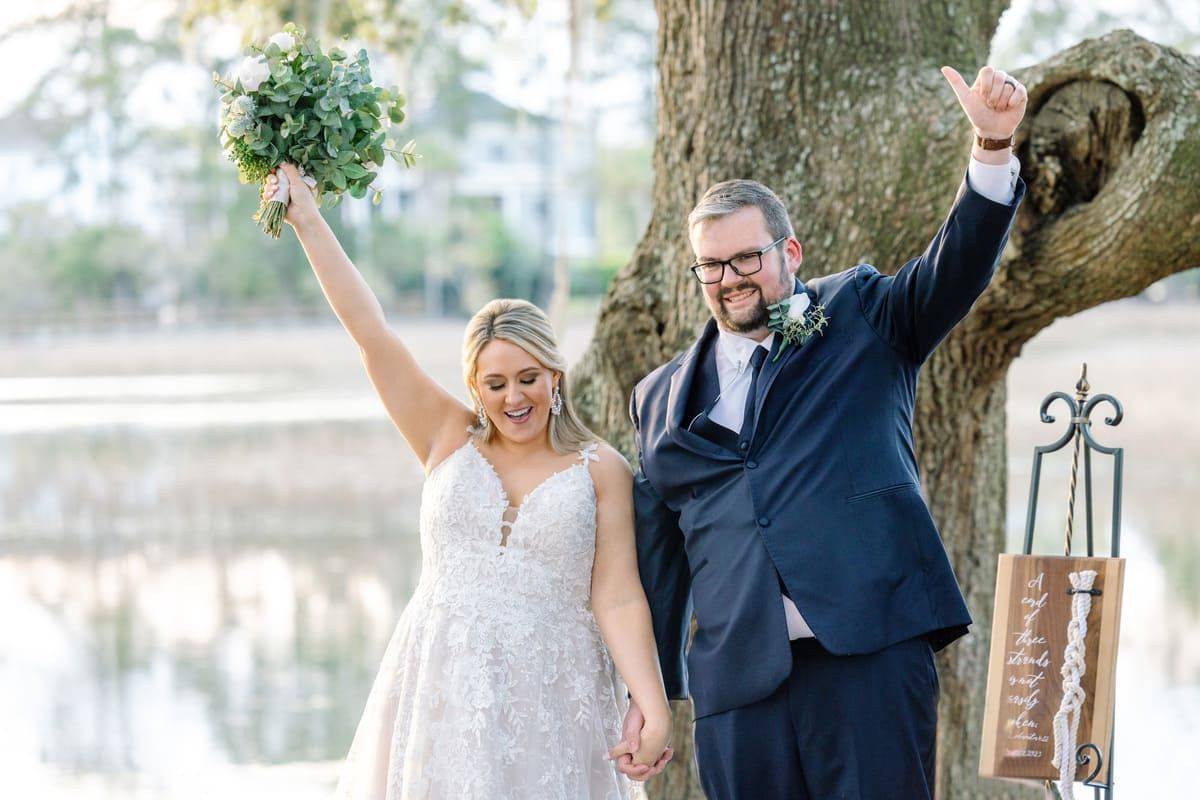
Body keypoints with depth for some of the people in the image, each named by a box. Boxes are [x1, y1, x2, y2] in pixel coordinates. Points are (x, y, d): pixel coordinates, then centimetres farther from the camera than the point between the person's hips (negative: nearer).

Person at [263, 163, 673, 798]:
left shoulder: (601, 470, 2)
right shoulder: (450, 441, 6)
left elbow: (618, 600, -5)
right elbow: (368, 330, 4)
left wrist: (655, 711, -16)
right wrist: (306, 221, 2)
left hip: (548, 699, -2)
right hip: (441, 695, 2)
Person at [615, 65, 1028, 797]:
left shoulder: (860, 318, 13)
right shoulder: (665, 398, 19)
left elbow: (956, 269, -3)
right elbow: (655, 552, 19)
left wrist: (994, 146, -20)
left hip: (870, 654, -3)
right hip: (738, 680, 3)